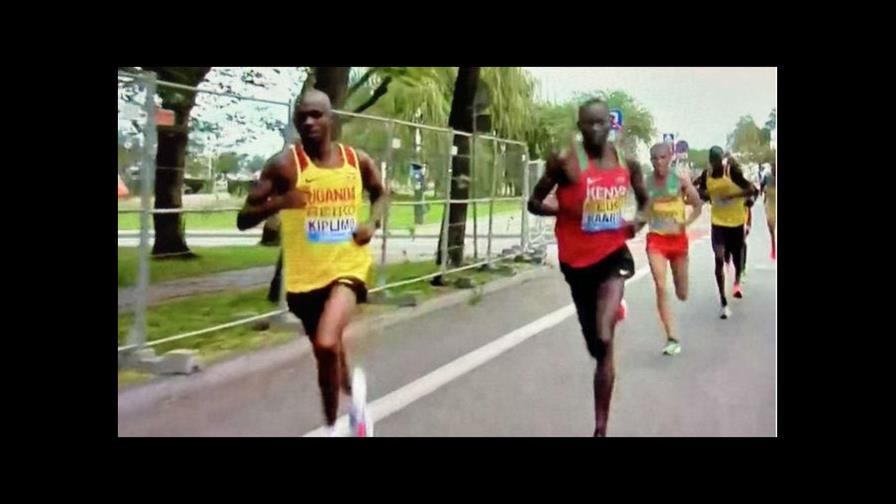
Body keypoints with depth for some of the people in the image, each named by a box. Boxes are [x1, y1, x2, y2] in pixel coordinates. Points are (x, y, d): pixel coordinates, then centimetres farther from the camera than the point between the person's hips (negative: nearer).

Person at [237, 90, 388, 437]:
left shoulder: (357, 160, -2)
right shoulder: (284, 165, -10)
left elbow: (380, 193, 19)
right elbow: (243, 220, -11)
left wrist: (372, 223, -1)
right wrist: (278, 203, -31)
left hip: (347, 266, 0)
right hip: (305, 275, 1)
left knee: (326, 344, -26)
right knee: (327, 351, 17)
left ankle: (352, 400, 4)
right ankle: (332, 426, 45)